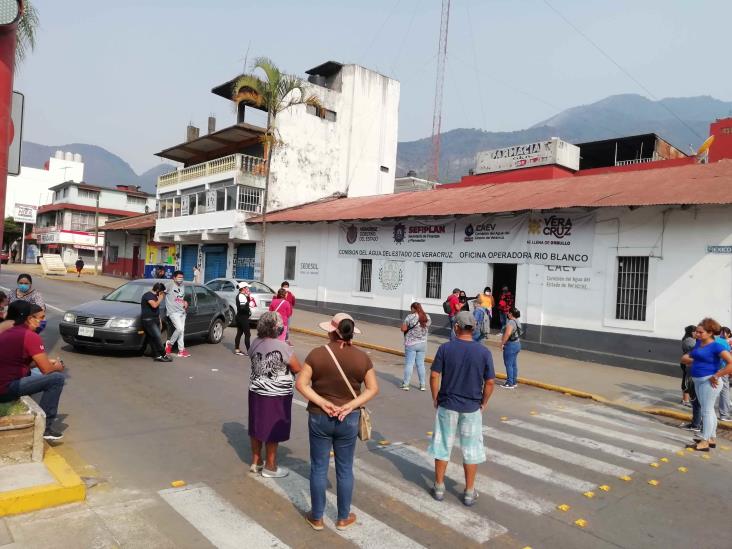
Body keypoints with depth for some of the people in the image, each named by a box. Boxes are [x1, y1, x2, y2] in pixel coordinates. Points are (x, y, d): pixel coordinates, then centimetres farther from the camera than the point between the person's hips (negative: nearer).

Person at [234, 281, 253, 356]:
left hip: (240, 317, 11)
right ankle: (248, 351, -6)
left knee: (239, 333, 14)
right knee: (247, 334, -7)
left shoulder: (240, 295, 15)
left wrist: (249, 297, 6)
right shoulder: (242, 296, -18)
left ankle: (237, 349, 20)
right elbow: (243, 307, -28)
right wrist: (250, 305, -19)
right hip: (243, 317, -11)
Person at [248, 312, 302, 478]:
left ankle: (256, 462, 34)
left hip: (256, 392, 6)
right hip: (276, 395, -6)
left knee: (257, 427, 18)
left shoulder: (255, 343, -4)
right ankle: (270, 467, 22)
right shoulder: (282, 347, -22)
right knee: (272, 431, 8)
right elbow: (297, 369, -15)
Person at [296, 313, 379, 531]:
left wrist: (323, 403, -13)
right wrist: (350, 406, -9)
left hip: (319, 418, -1)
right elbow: (373, 388, -5)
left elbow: (301, 384, -13)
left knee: (319, 468, 13)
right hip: (348, 420, 1)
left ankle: (317, 517, 27)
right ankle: (343, 518, 28)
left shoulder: (317, 353, -11)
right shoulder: (362, 357, -7)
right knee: (345, 469, 15)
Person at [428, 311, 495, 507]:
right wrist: (483, 403, 9)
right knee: (471, 449, 14)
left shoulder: (445, 348, -11)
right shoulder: (484, 352, -9)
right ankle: (469, 492, 23)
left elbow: (434, 376, -9)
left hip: (447, 405, 0)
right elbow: (490, 382, -5)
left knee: (442, 446, 14)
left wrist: (435, 398, 5)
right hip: (472, 408, 1)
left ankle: (439, 487, 25)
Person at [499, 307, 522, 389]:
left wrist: (502, 343, -22)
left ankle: (510, 383, 1)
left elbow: (507, 333, -31)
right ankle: (514, 382, 21)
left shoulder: (511, 322, -19)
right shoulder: (517, 322, 12)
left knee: (508, 364, -3)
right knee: (514, 364, 14)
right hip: (517, 344, 10)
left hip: (510, 345, -10)